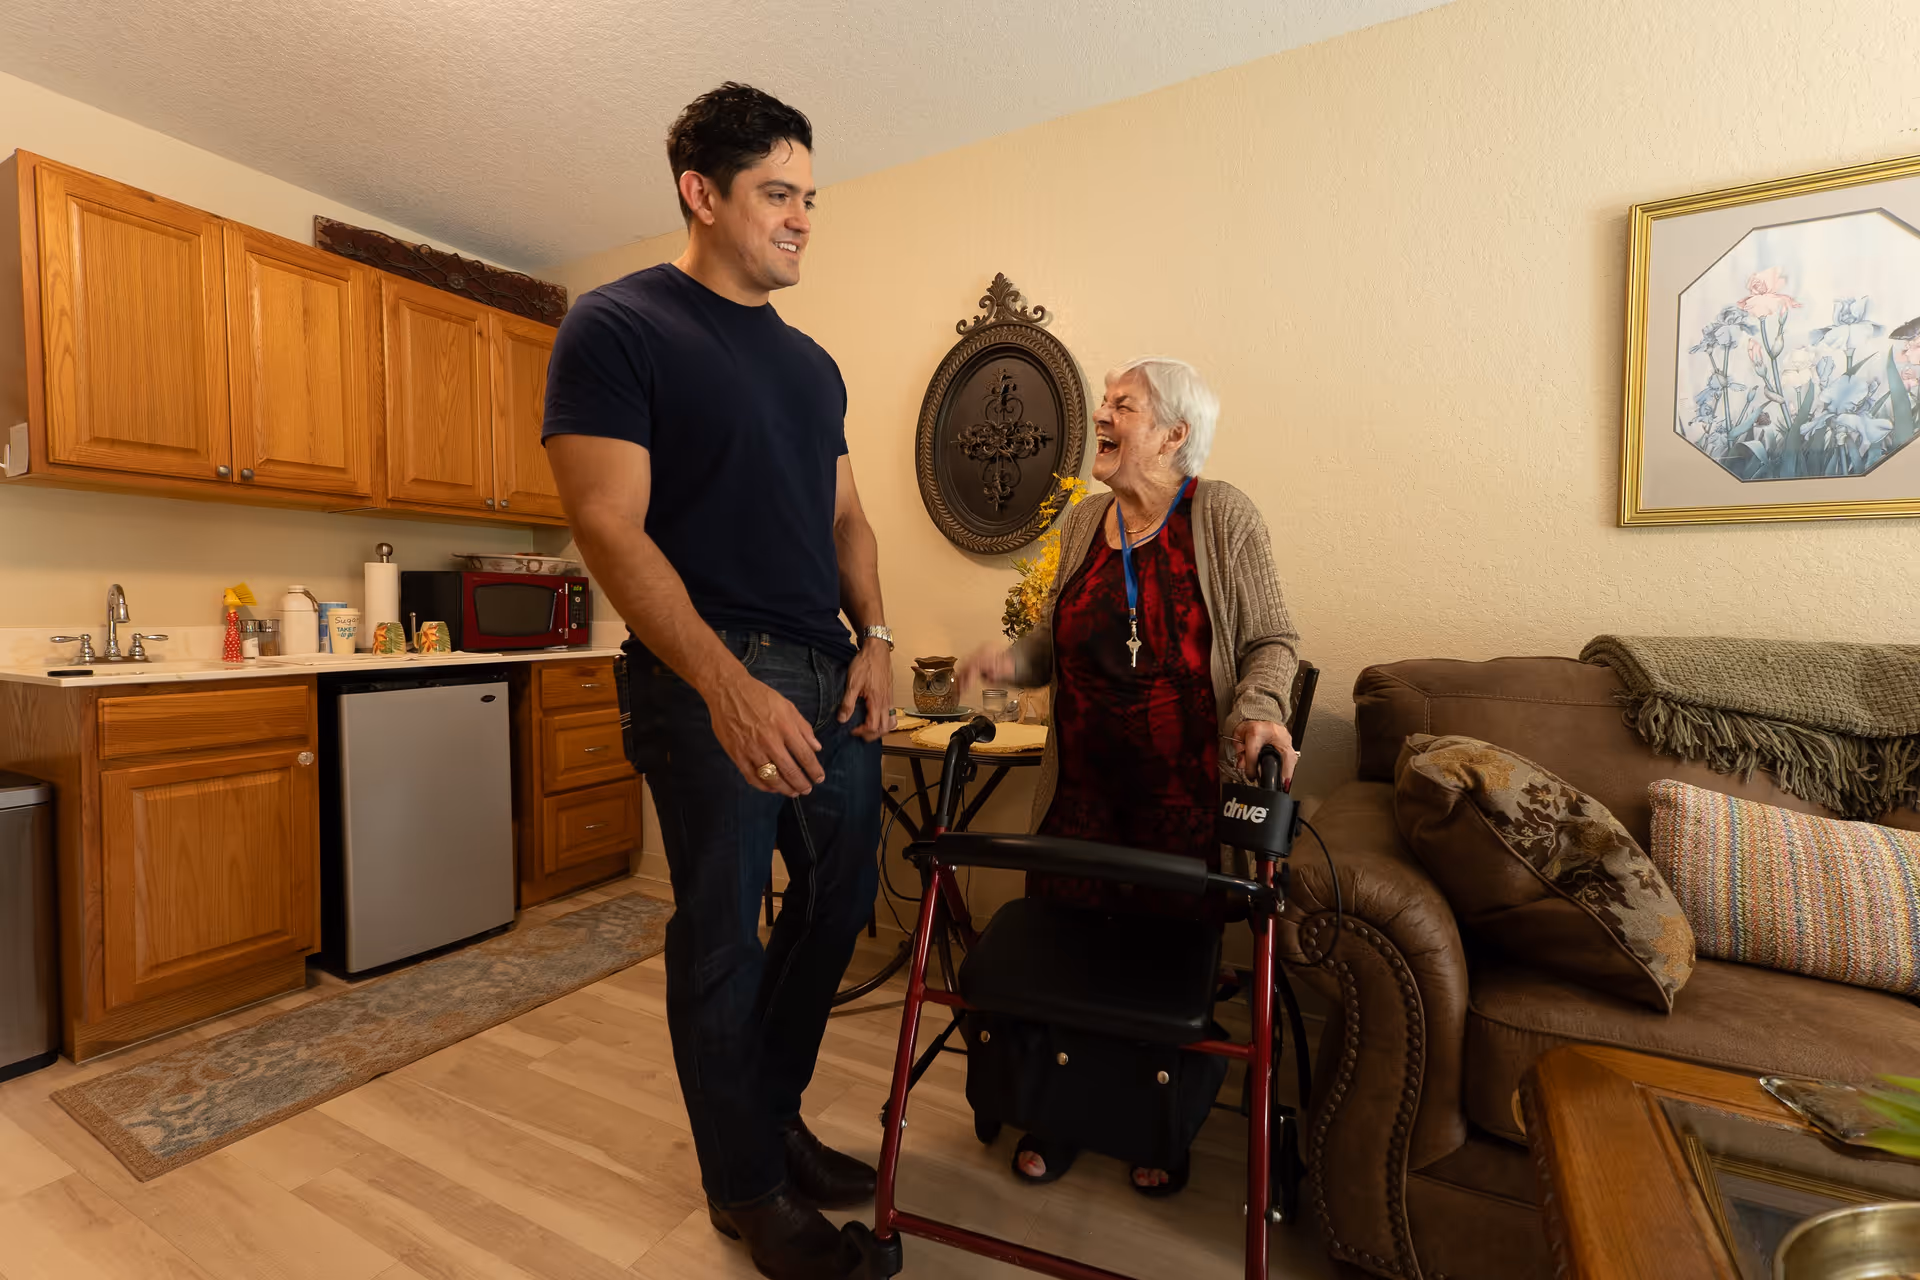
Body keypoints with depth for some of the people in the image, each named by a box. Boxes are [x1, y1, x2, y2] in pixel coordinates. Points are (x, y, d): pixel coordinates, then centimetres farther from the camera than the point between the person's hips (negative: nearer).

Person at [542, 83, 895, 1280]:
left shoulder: (811, 361, 17)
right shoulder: (616, 326, -3)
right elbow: (609, 525, -13)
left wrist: (876, 638, 1)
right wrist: (726, 684, -24)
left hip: (831, 670, 7)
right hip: (711, 674, -7)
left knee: (843, 894, 13)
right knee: (724, 928, 5)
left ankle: (773, 1115, 38)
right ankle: (747, 1182, 30)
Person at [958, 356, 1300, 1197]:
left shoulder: (1223, 516, -6)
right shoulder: (1083, 522, 8)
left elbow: (1271, 639, -3)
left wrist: (1259, 707, -22)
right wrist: (1011, 660, -6)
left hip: (1184, 795, -3)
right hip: (1082, 789, 4)